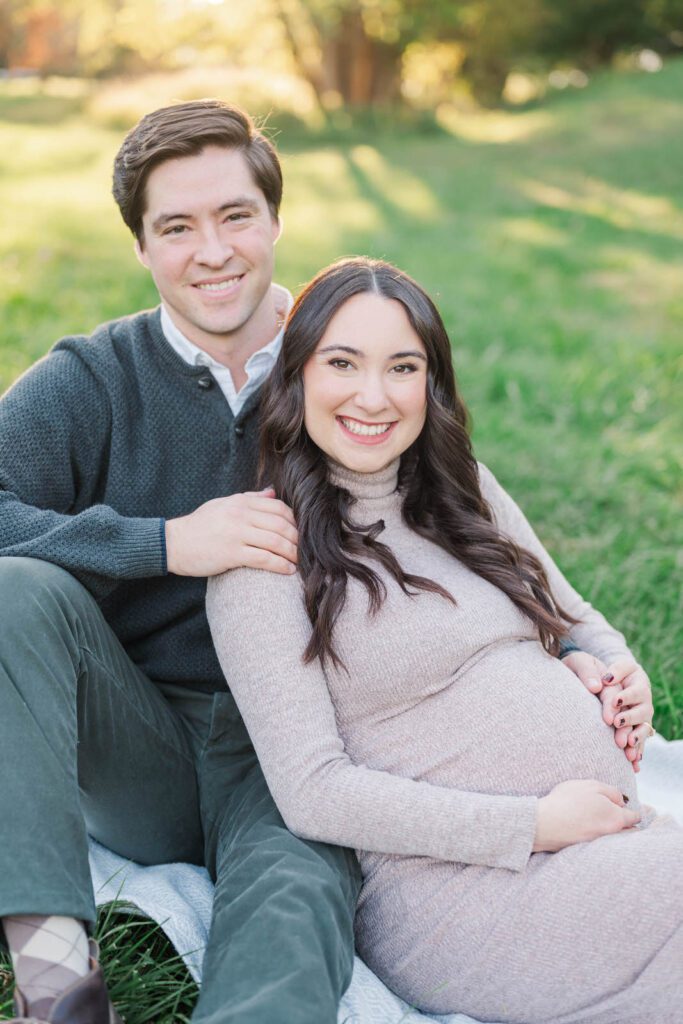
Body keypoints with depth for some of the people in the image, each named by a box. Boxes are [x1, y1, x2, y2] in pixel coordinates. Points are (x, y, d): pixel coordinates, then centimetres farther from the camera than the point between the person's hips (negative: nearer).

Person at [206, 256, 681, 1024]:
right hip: (454, 888, -6)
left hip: (619, 833, 6)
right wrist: (532, 828, -14)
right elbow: (313, 794, -11)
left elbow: (576, 620, 26)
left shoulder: (465, 490, 14)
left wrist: (621, 673, 1)